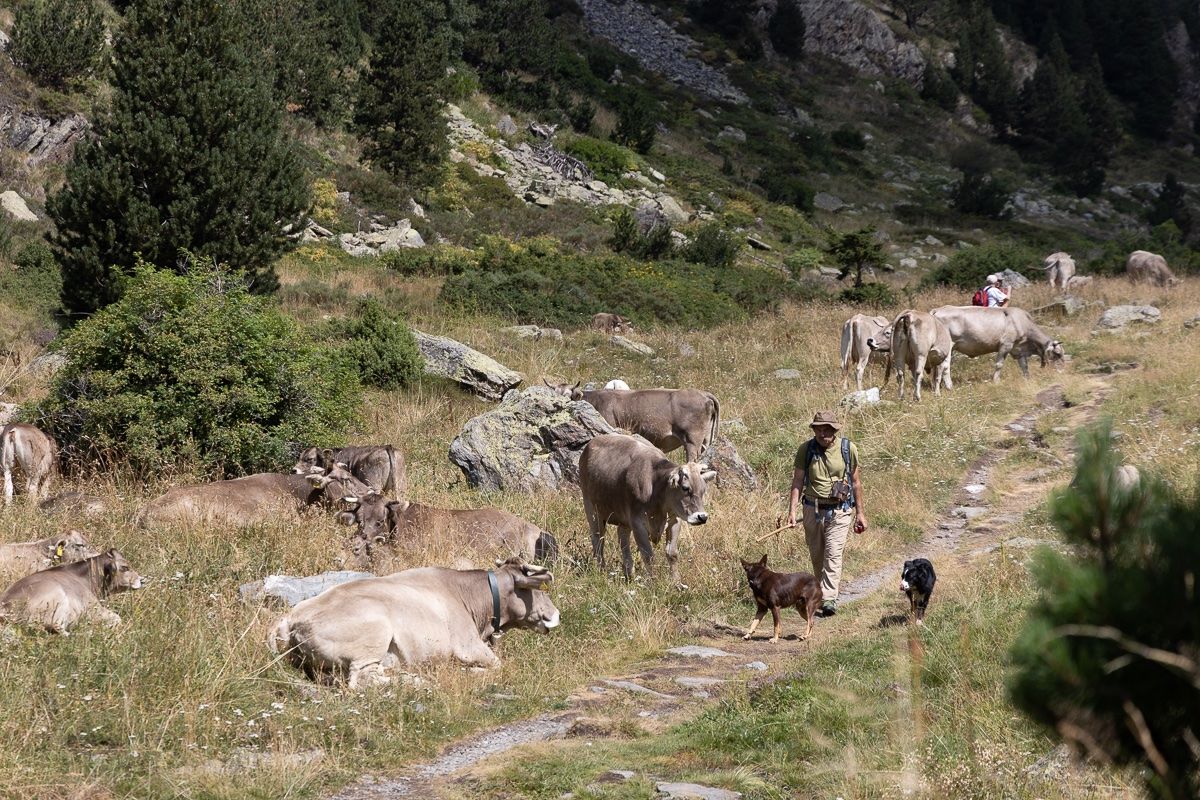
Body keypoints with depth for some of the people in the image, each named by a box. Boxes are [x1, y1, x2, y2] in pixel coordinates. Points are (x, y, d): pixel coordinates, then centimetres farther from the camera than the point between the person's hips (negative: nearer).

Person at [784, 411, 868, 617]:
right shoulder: (805, 450, -1)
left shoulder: (848, 449, -2)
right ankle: (820, 594, 25)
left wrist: (860, 513, 9)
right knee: (816, 556, 9)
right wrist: (792, 511, -9)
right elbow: (797, 481, 0)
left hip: (839, 511, -2)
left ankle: (829, 599, -19)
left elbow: (855, 482, 7)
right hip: (813, 509, 2)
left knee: (833, 554, -13)